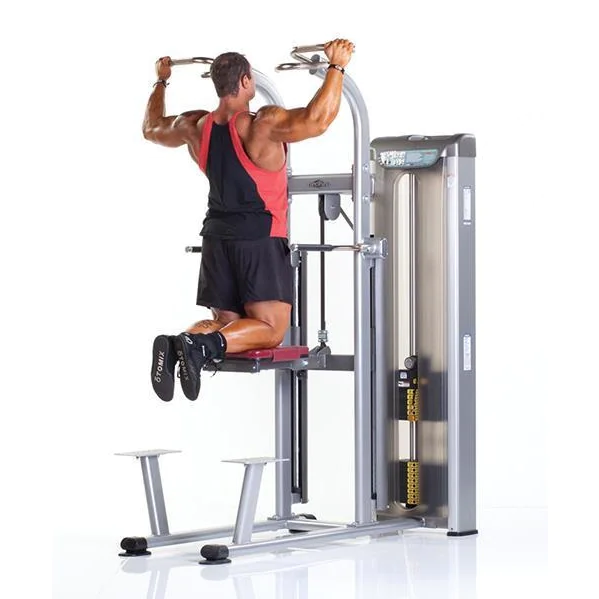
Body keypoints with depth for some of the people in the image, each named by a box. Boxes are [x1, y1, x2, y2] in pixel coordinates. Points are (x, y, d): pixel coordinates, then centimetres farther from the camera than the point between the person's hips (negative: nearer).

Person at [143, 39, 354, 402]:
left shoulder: (196, 127, 3)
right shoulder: (262, 124, -16)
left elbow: (152, 129, 23)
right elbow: (316, 120, -31)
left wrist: (161, 82, 35)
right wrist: (336, 67, -23)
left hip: (218, 239, 6)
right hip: (261, 240, -6)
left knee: (228, 323, 13)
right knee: (270, 329, -4)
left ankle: (177, 345, -18)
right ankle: (204, 344, -31)